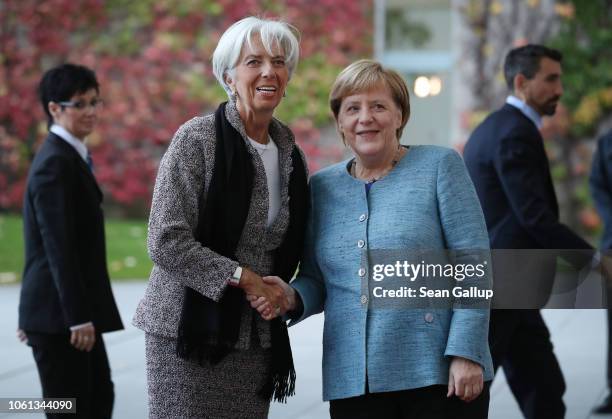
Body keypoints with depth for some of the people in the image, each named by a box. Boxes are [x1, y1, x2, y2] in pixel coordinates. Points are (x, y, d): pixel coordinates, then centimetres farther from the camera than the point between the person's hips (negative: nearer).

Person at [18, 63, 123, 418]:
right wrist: (78, 317, -23)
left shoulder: (71, 157, 15)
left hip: (72, 310, 10)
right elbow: (58, 248, -22)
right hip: (58, 313, -10)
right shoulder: (55, 163, -16)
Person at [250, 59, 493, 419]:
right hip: (353, 382, 4)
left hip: (438, 375, -3)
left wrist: (466, 353, -13)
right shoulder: (322, 187, 13)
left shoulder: (440, 166, 1)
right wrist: (292, 298, -6)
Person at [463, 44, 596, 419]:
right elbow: (535, 216, -22)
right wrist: (593, 260, -16)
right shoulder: (516, 131, -15)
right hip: (497, 286, -10)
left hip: (503, 288, 10)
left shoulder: (493, 128, 17)